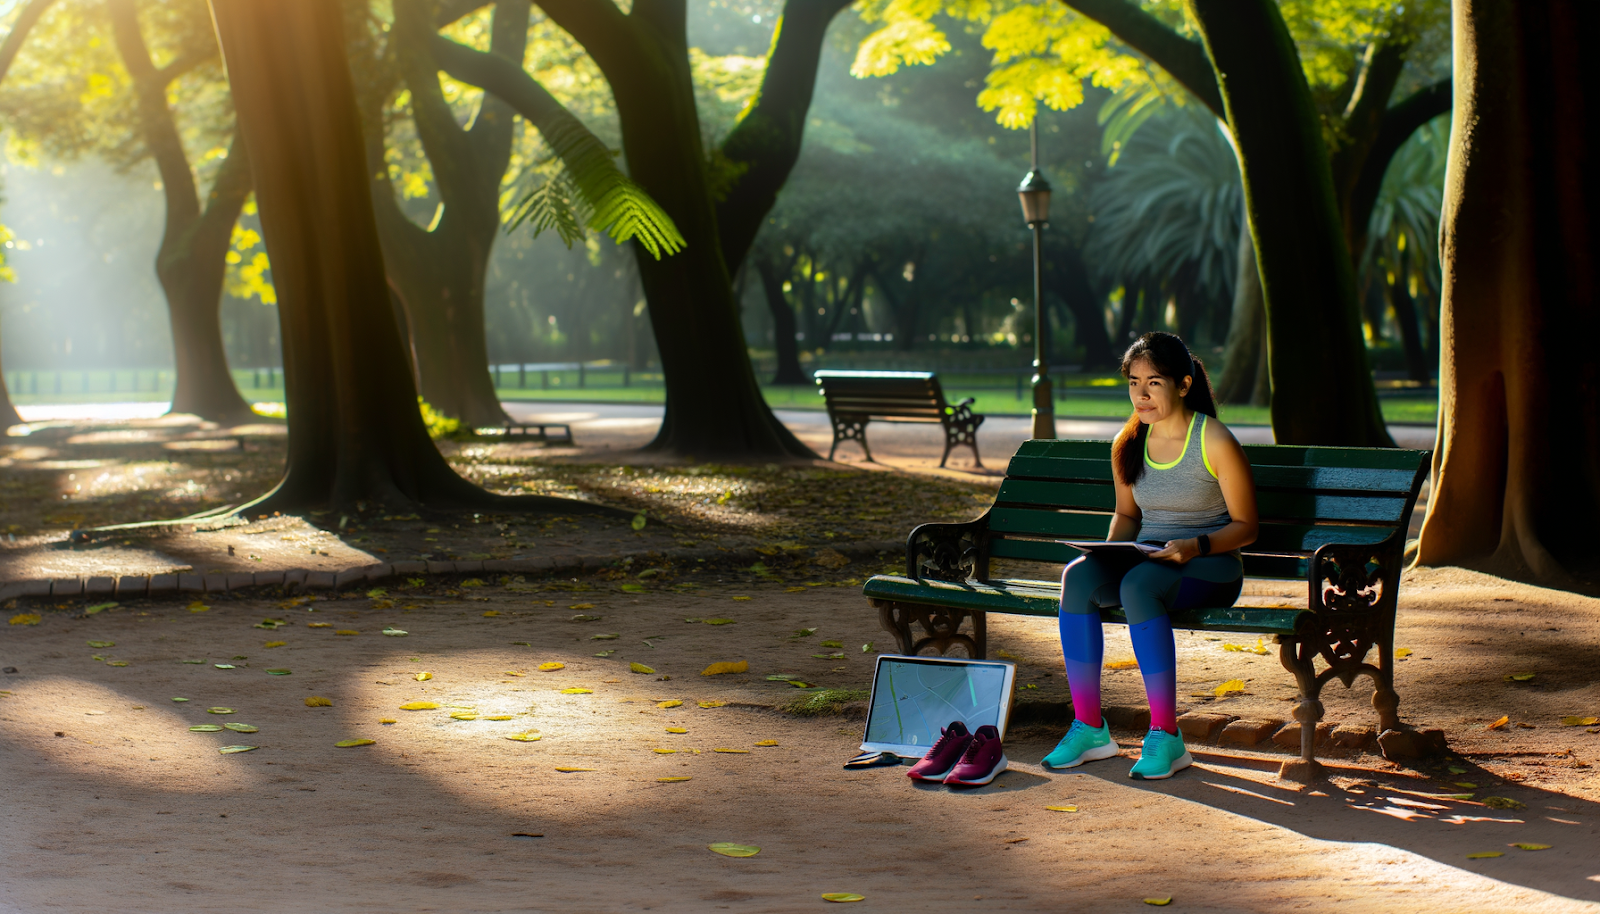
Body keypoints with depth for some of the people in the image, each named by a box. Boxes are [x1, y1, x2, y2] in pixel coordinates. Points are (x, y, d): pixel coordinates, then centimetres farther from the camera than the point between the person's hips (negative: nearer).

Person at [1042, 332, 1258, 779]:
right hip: (1147, 559, 5)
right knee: (1077, 577, -27)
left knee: (1138, 586, -37)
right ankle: (1089, 728, -22)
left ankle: (1165, 737, -31)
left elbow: (1244, 526, -6)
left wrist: (1196, 546, -24)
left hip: (1209, 567, -5)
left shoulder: (1215, 441, -9)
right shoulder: (1127, 444, 7)